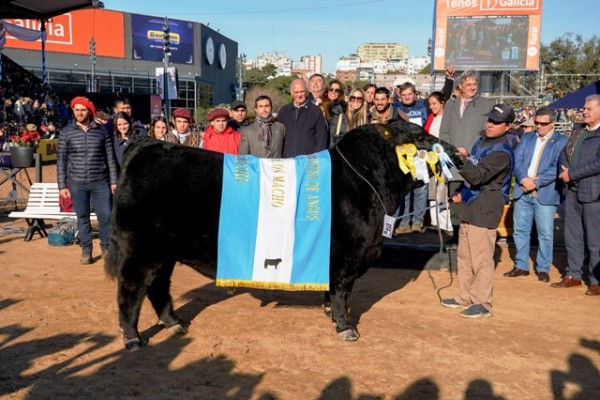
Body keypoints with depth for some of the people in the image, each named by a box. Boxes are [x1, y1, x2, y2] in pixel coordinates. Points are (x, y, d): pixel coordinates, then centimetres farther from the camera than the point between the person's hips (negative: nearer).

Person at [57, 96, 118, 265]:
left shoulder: (102, 131, 3)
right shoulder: (66, 132, 2)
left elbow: (110, 157, 6)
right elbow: (61, 160, 3)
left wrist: (113, 181, 2)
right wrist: (62, 185, -1)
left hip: (100, 182, 0)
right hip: (77, 183, 0)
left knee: (106, 216, -1)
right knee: (82, 218, 7)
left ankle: (106, 247, 17)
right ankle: (86, 250, 19)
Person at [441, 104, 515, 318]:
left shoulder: (502, 152, -15)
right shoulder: (481, 142, 14)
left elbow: (478, 176, -27)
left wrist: (463, 161, -41)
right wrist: (463, 193, 18)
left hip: (484, 211, -10)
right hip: (469, 208, 10)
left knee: (481, 259, -5)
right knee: (464, 255, 16)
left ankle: (482, 304, 6)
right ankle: (466, 298, 28)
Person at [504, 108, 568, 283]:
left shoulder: (561, 142, 0)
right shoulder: (527, 138, 14)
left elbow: (557, 168, -11)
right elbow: (516, 160, 3)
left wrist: (536, 182, -16)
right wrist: (523, 179, -13)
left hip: (545, 194, -4)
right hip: (523, 192, 4)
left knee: (545, 233, 1)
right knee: (520, 230, 9)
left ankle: (543, 269, 14)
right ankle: (521, 266, 20)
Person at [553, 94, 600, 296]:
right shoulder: (578, 131, 16)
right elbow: (564, 154, 14)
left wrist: (573, 174, -14)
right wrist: (565, 170, -6)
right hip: (572, 191, 7)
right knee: (572, 236, 13)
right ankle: (573, 275, 24)